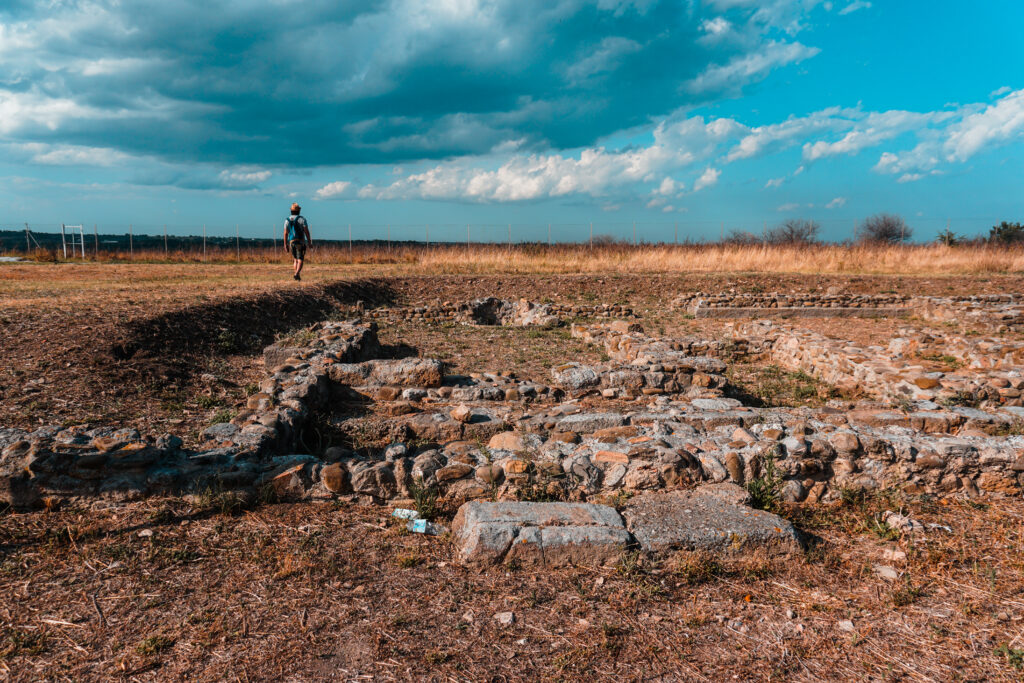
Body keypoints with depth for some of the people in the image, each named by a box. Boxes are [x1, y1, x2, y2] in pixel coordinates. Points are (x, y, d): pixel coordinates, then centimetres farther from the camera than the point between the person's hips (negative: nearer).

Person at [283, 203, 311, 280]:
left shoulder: (287, 220, 4)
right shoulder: (302, 219, -6)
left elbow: (285, 233, 0)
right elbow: (306, 231, -10)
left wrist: (285, 245, 4)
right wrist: (309, 242, -3)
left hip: (291, 242, 4)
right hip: (300, 242, -4)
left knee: (296, 259, 19)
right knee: (300, 260, -4)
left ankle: (298, 276, 13)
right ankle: (296, 274, -26)